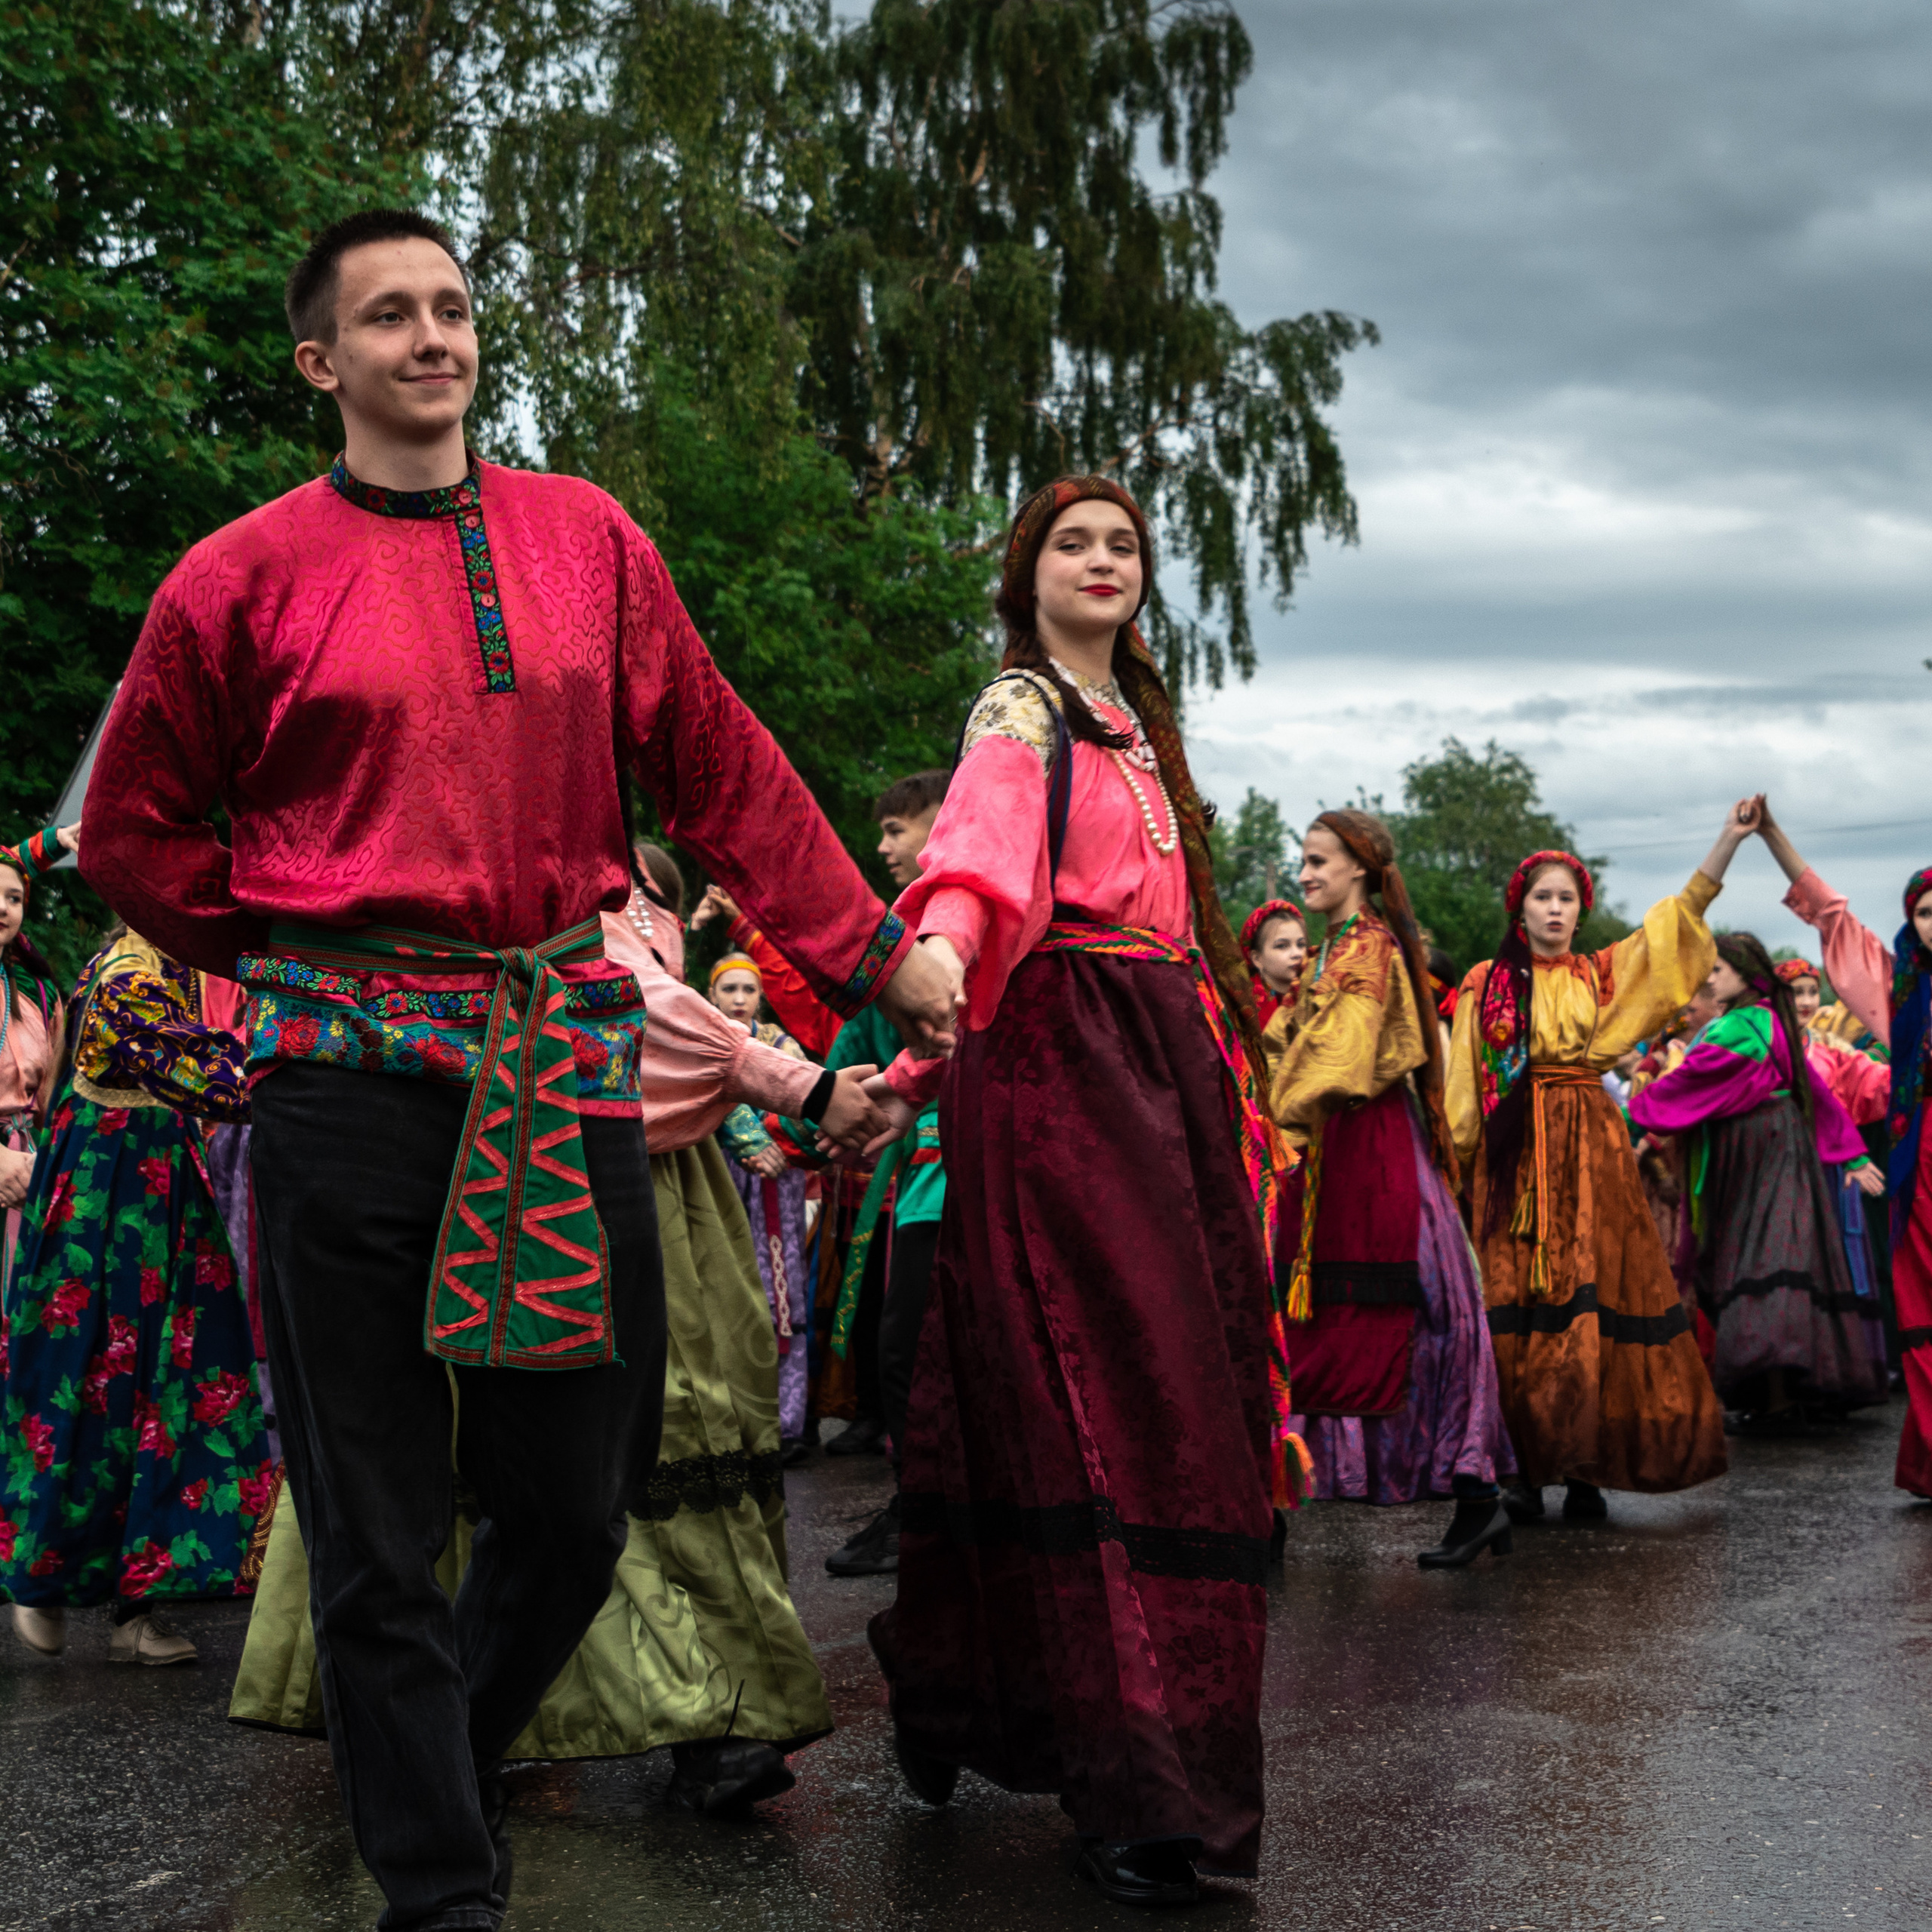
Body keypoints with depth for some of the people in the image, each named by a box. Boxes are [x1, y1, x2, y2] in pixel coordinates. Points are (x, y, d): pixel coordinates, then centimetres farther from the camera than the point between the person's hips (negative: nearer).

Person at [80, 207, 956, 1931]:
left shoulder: (589, 539, 10)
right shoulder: (247, 578, 2)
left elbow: (725, 770, 12)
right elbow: (134, 830, 11)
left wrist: (872, 952, 8)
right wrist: (297, 952, 5)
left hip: (567, 1053, 3)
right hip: (351, 1076, -3)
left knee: (580, 1507, 7)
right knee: (380, 1530, 1)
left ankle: (445, 1772, 34)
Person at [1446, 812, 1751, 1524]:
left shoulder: (1601, 975, 12)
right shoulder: (1485, 984, 9)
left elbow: (1680, 917, 2)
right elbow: (1463, 1086, 8)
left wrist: (1729, 840, -9)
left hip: (1588, 1148, 1)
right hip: (1513, 1156, -1)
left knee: (1590, 1299, -5)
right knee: (1517, 1305, -5)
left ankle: (1586, 1471, -1)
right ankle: (1526, 1469, -1)